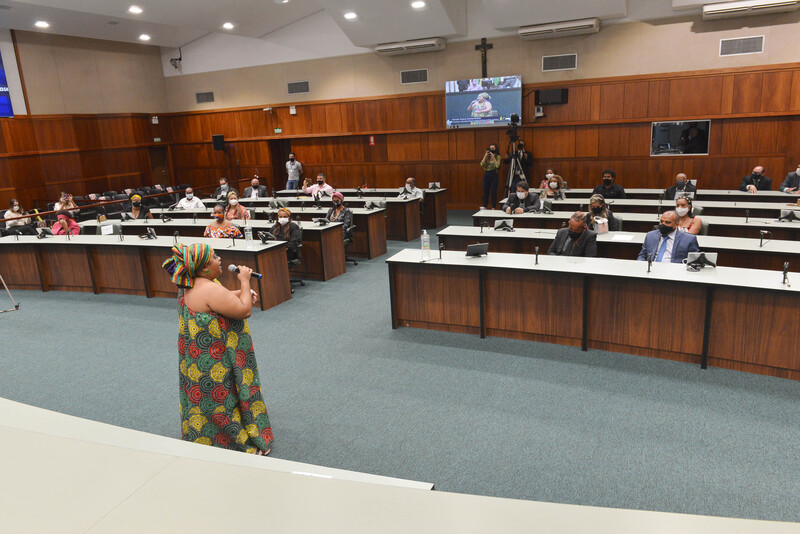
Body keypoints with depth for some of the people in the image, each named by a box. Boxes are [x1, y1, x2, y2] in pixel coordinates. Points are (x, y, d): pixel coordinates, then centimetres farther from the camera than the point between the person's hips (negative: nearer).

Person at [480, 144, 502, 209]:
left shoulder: (498, 157, -1)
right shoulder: (486, 157, 9)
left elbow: (497, 166, -17)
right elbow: (482, 164, -6)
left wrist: (493, 156, -17)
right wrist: (486, 155, -10)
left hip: (494, 175, -4)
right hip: (486, 174, 4)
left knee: (494, 192, -2)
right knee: (485, 191, 6)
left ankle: (493, 208, 5)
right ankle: (485, 207, 14)